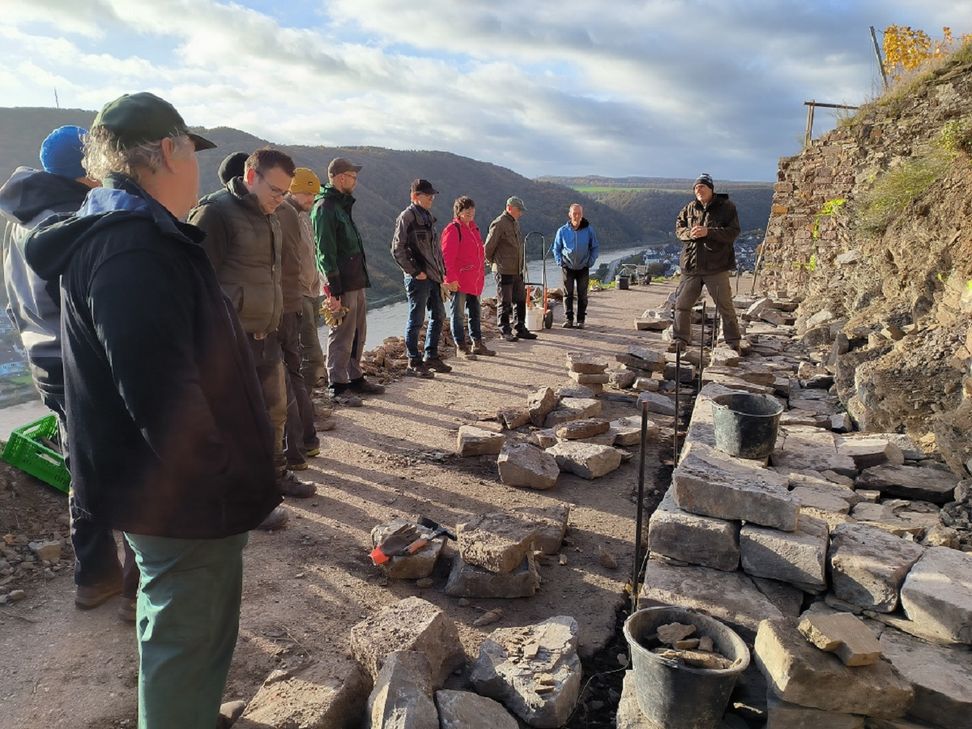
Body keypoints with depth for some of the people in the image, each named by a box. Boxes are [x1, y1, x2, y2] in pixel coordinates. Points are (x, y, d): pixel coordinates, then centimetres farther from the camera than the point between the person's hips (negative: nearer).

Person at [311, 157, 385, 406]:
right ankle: (337, 387, 6)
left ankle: (355, 378, 27)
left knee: (358, 334, 15)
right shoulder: (325, 208, -12)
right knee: (341, 337, -3)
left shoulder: (342, 205, 18)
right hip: (342, 285, -10)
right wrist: (334, 291, -20)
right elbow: (326, 253, -17)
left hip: (357, 282, 10)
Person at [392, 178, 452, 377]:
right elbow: (398, 250, -15)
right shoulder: (406, 217, -9)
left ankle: (431, 357, 25)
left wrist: (441, 271, 14)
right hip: (418, 278, -9)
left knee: (438, 316, 13)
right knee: (416, 320, -2)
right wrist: (415, 272, -16)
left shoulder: (428, 217, 17)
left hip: (433, 275, 9)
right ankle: (414, 363, 7)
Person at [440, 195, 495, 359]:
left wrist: (480, 275, 19)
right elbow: (447, 256, -16)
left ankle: (477, 344, 25)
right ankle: (461, 347, 7)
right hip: (459, 281, -9)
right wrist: (451, 278, -20)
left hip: (475, 281, 9)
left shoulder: (473, 228, 16)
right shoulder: (453, 229, -11)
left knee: (475, 313, 15)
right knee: (458, 313, 1)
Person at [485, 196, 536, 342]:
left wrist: (522, 264, 15)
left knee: (521, 300, 12)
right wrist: (491, 261, 1)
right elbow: (488, 246, -13)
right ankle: (505, 331, 8)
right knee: (505, 302, 0)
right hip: (504, 270, -9)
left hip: (517, 270, 9)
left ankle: (521, 329, 21)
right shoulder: (499, 224, -14)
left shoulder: (515, 222, 14)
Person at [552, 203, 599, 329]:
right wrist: (559, 261, -4)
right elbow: (556, 248, 8)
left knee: (582, 295, 4)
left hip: (583, 268, 0)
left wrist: (591, 261, -4)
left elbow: (594, 248, 7)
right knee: (568, 294, 0)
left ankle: (581, 320, 10)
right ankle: (568, 319, 6)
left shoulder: (589, 230, -4)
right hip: (568, 267, 0)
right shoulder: (562, 231, -5)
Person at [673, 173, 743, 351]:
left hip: (716, 267, -4)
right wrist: (689, 233, -15)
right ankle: (681, 340, 18)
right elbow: (678, 228, 8)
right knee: (682, 304, 5)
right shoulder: (689, 208, 9)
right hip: (691, 266, 4)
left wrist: (708, 232, -22)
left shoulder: (726, 207, -3)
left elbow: (733, 232, -10)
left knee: (725, 306, 3)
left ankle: (733, 343, 16)